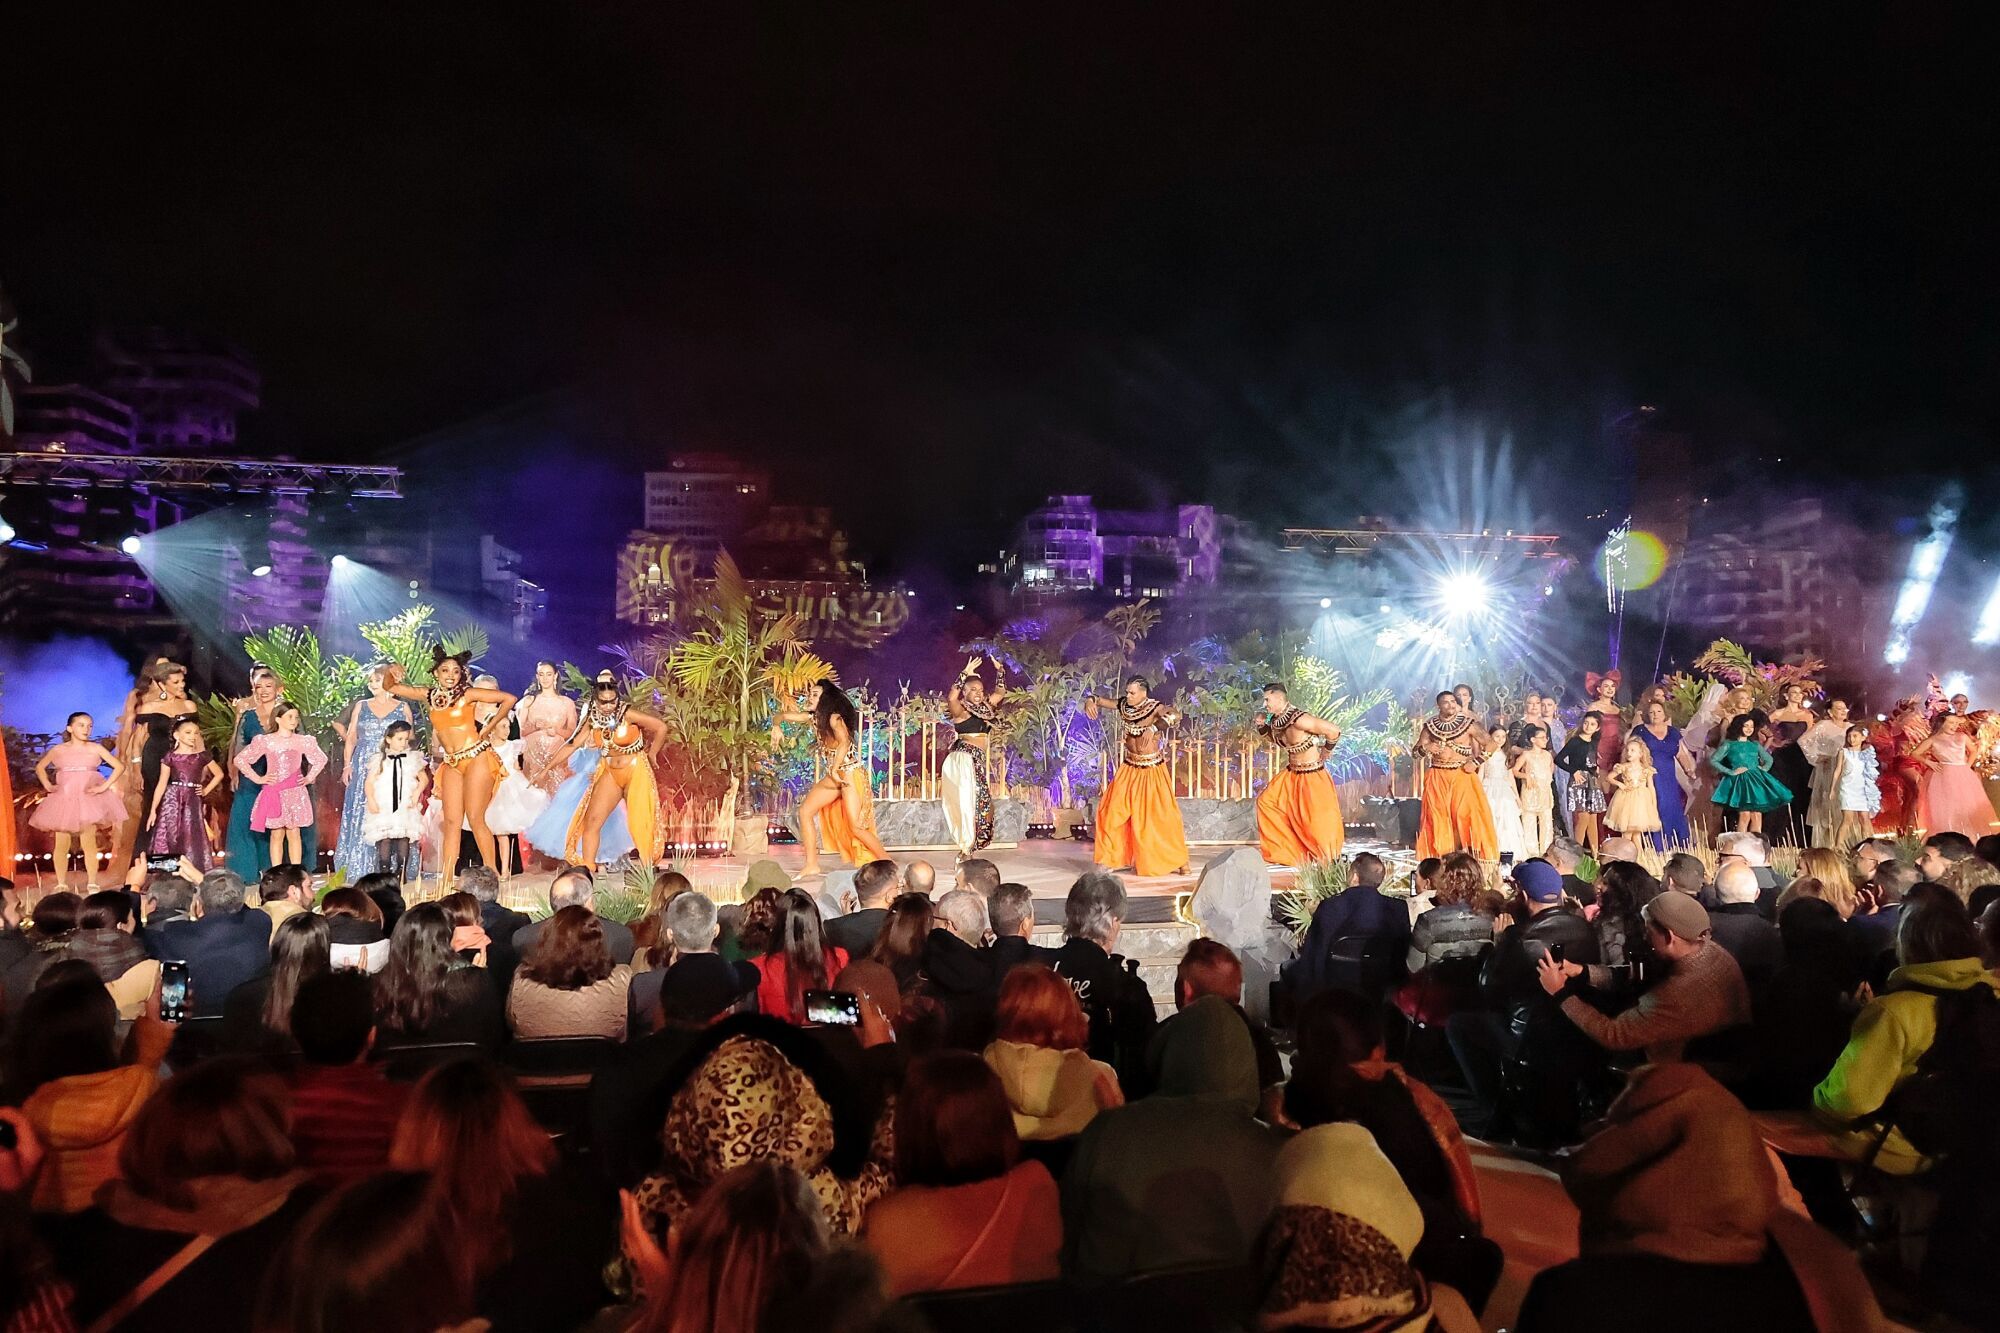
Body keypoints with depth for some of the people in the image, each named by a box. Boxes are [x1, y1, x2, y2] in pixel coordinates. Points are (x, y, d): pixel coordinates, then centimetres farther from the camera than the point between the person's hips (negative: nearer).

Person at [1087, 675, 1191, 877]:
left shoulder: (1155, 708, -16)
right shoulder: (1124, 706, -2)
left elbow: (1175, 716, -35)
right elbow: (1100, 701, 8)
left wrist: (1153, 728, -49)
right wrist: (1090, 701, -16)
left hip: (1152, 770, -5)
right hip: (1130, 769, 5)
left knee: (1161, 815, 0)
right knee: (1112, 812, 3)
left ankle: (1179, 861, 15)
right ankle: (1111, 859, 15)